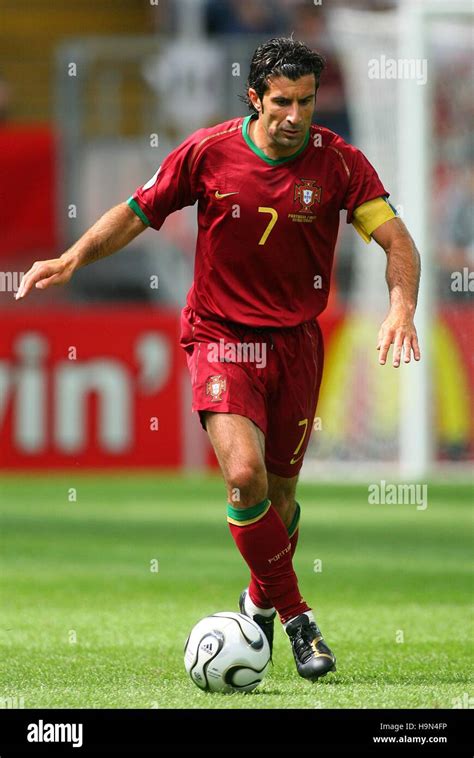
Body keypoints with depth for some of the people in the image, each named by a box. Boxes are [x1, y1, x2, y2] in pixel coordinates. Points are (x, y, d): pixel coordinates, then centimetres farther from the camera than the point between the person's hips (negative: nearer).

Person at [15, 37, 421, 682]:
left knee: (280, 490, 10)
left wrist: (401, 308, -30)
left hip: (297, 340, 2)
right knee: (244, 473, -23)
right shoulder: (209, 152, -9)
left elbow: (397, 241, -11)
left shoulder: (338, 162, -8)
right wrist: (72, 259, -10)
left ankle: (261, 599, 40)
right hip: (221, 335, -2)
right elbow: (136, 213, 2)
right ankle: (293, 613, -7)